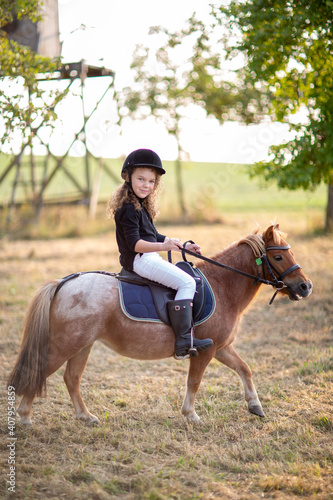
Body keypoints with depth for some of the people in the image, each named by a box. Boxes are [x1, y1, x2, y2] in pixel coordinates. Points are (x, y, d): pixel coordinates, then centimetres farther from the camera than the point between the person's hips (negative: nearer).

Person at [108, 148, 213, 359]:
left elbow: (154, 237, 26)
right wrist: (163, 246, -34)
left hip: (148, 258, 11)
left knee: (185, 274, 20)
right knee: (186, 282, -19)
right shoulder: (128, 209, -15)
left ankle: (185, 335, 15)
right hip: (139, 259, -11)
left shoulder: (141, 206, 18)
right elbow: (135, 243, -23)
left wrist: (184, 246, 23)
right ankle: (183, 342, -25)